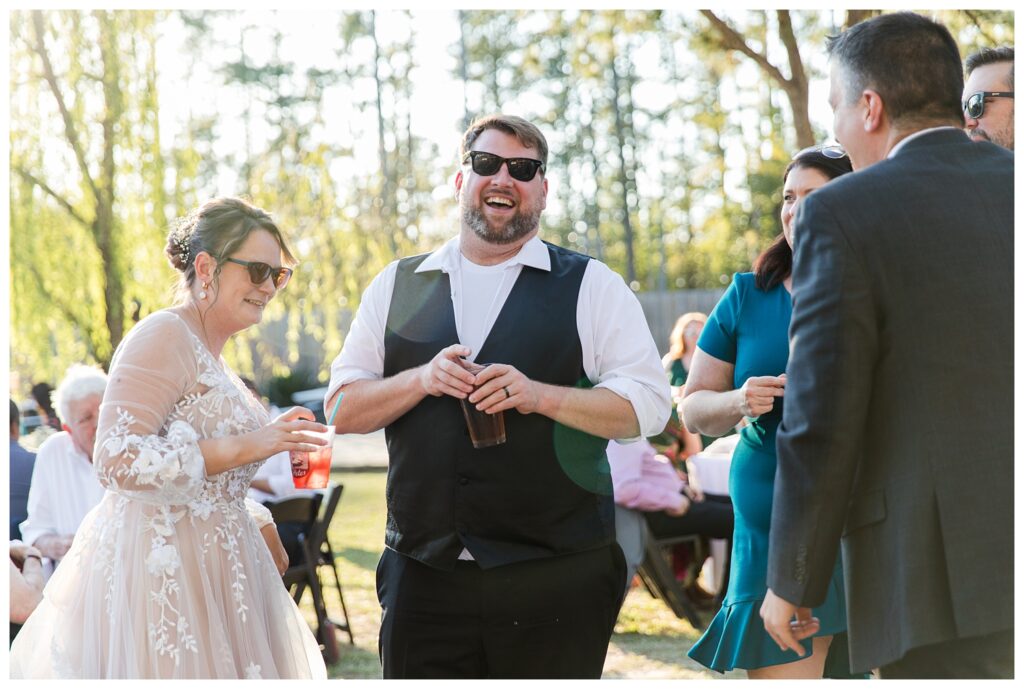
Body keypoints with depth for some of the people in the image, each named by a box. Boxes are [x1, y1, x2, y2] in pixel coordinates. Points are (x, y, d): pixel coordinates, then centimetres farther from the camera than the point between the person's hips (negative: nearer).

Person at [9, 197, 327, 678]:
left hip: (206, 563, 9)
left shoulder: (206, 352, 16)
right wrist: (244, 446, -23)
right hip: (158, 566, -9)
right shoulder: (163, 336, -13)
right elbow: (117, 460, -24)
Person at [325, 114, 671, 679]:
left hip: (554, 580, -2)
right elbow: (342, 409, 9)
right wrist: (423, 378, -9)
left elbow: (647, 406, -3)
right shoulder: (396, 287, 13)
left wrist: (538, 395, -16)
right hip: (423, 577, 2)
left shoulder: (593, 287, 6)